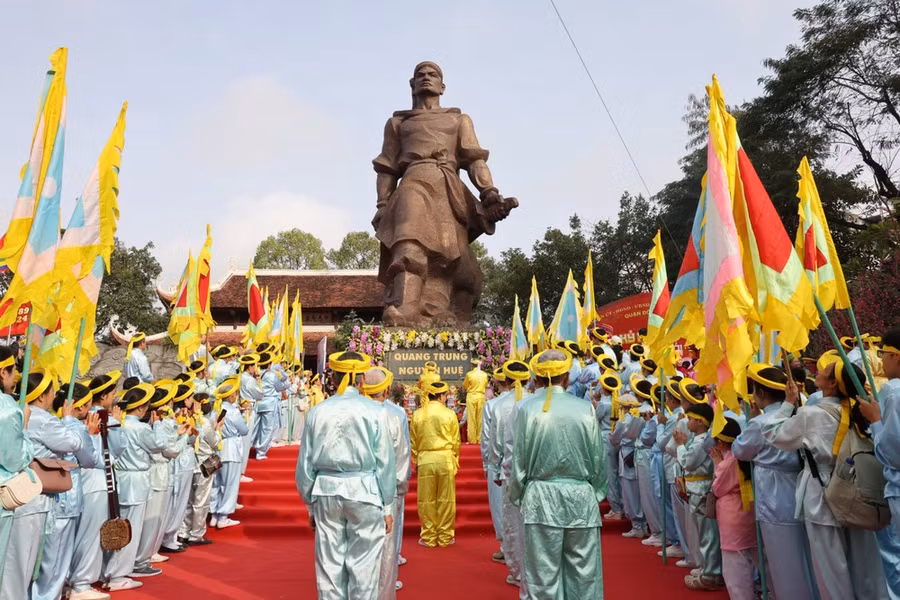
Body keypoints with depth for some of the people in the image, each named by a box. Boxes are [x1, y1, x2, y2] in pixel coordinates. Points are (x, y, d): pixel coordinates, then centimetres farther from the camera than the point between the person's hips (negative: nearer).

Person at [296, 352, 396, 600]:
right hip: (364, 492, -2)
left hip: (326, 492, 3)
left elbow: (305, 464, 4)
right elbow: (385, 463, -5)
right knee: (363, 567, 8)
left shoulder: (317, 412, -1)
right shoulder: (374, 412, -8)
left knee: (329, 566, 14)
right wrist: (387, 507, 4)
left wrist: (311, 503, 16)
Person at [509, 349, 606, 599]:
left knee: (544, 573, 8)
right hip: (581, 496, 1)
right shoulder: (585, 408, -5)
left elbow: (519, 459, -3)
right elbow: (598, 459, 1)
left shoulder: (527, 408, -7)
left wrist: (518, 496, 11)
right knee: (584, 572, 12)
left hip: (542, 497, -1)